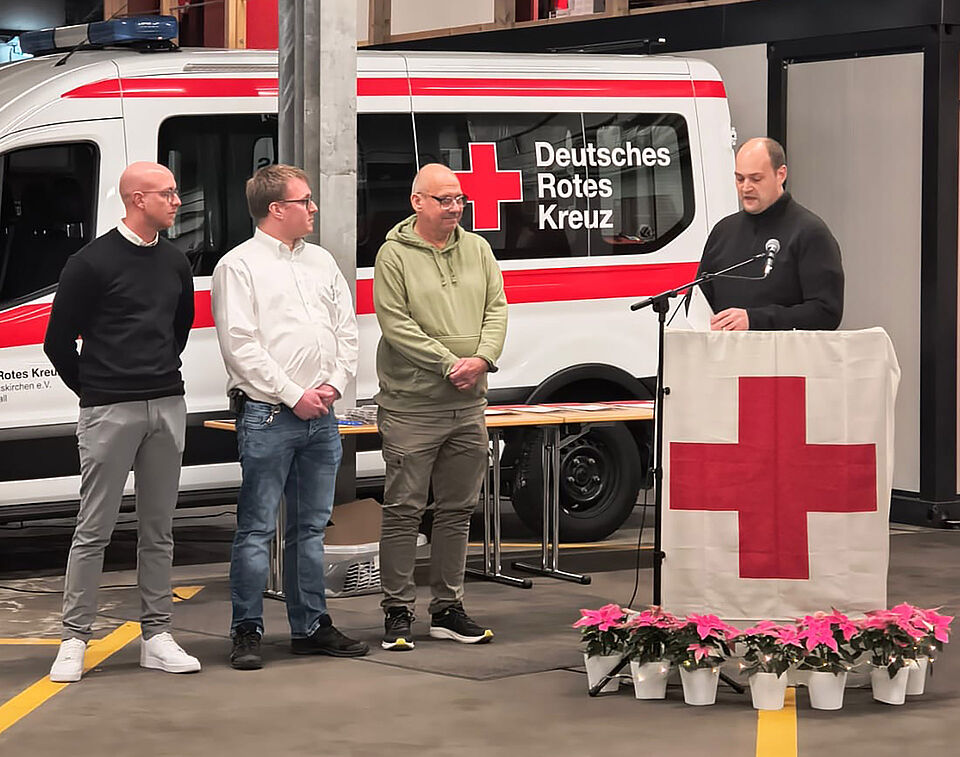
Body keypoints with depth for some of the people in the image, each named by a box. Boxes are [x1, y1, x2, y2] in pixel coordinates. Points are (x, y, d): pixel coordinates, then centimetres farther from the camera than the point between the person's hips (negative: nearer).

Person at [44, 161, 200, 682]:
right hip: (109, 413, -6)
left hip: (166, 406, 6)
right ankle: (74, 639, 3)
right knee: (94, 530, -2)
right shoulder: (92, 263, -7)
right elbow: (59, 340, -2)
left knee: (158, 530, 8)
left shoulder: (175, 263, 12)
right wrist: (92, 390, 5)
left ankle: (156, 636, 13)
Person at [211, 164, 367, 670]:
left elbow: (346, 331, 16)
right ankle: (247, 632, 1)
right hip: (268, 415, -6)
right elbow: (240, 345, -11)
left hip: (320, 416, 6)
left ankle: (310, 626, 19)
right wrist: (293, 395, -13)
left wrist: (334, 385, -1)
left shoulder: (322, 262, 16)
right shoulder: (239, 266, -4)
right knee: (257, 528, -4)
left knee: (310, 527, 12)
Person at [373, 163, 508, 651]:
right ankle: (398, 613, 3)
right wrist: (451, 364, -16)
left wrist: (483, 359, -10)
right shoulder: (394, 255, -6)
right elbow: (397, 324, -13)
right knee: (403, 511, -3)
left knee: (457, 510, 11)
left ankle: (448, 609, 19)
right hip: (411, 405, -6)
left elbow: (497, 310, 8)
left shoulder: (477, 250, 12)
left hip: (467, 404, 6)